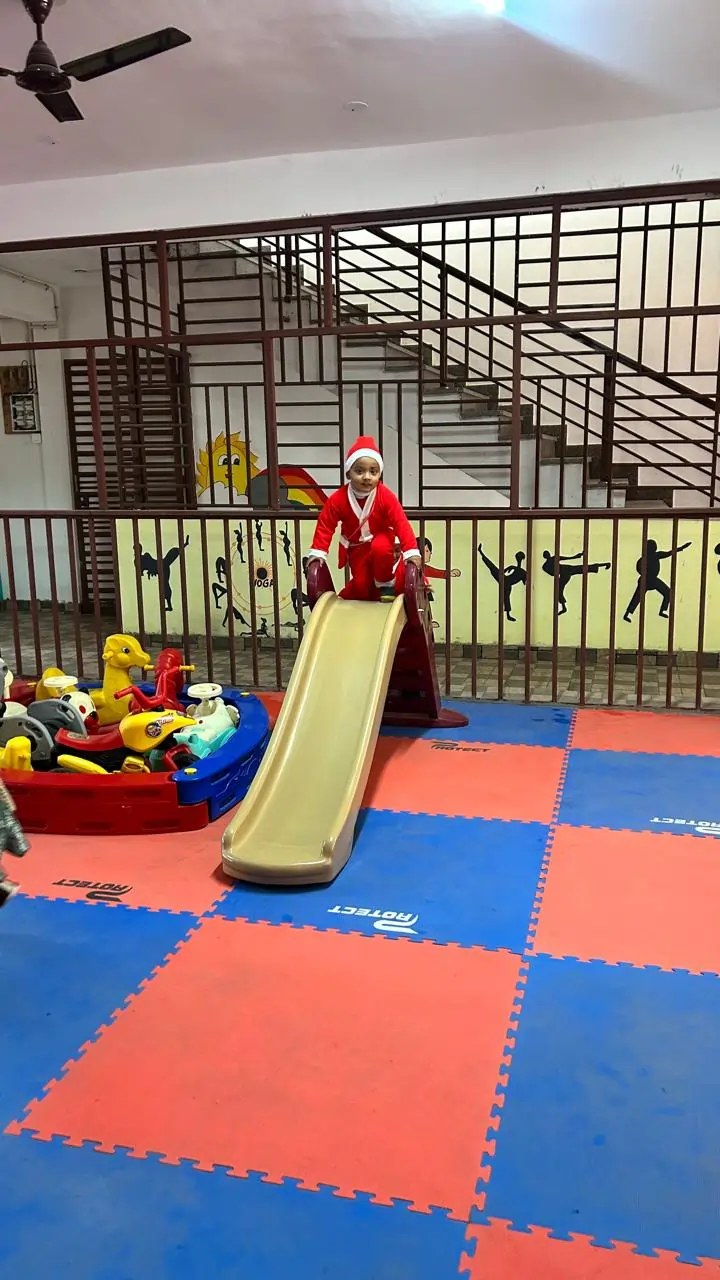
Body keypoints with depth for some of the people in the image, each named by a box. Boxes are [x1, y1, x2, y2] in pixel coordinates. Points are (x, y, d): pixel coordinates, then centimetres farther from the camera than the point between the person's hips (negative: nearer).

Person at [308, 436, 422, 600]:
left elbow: (401, 523, -26)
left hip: (381, 540, -1)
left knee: (380, 549, -36)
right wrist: (317, 552, -21)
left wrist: (411, 551, -35)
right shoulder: (338, 499, -21)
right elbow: (325, 526, -13)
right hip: (356, 548, 1)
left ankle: (387, 584, -8)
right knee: (361, 585, -2)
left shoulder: (385, 496, -24)